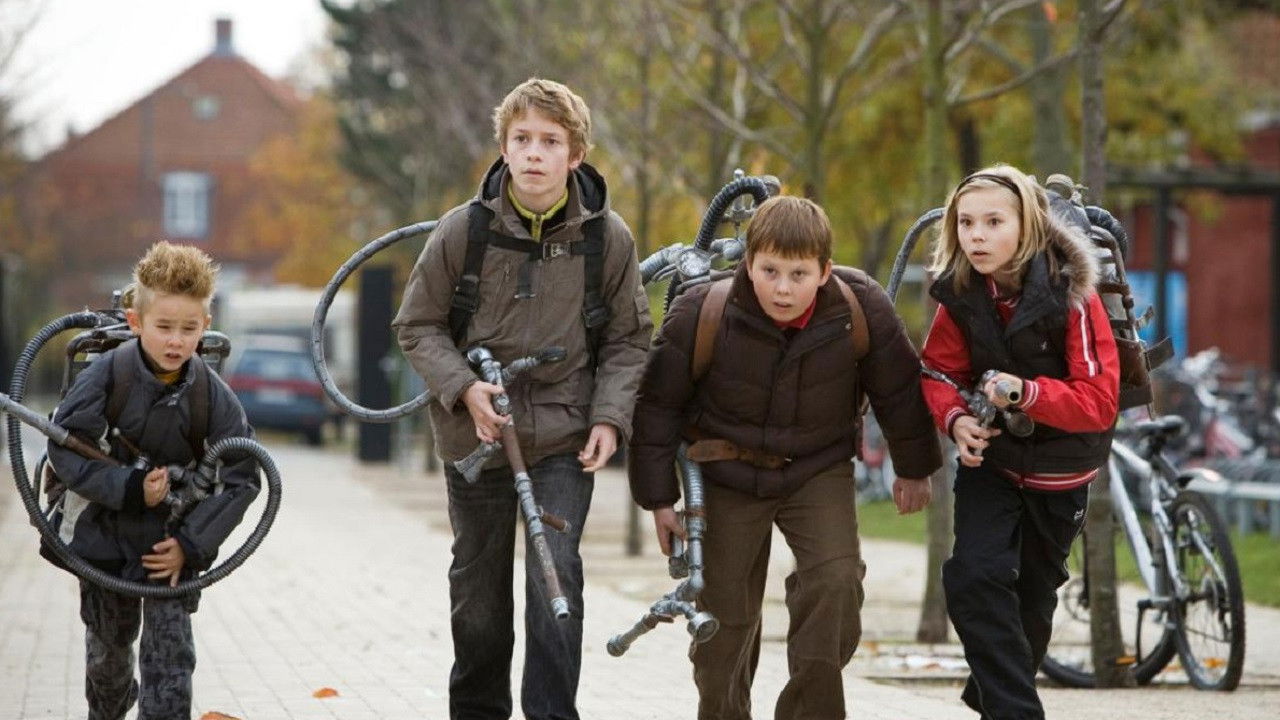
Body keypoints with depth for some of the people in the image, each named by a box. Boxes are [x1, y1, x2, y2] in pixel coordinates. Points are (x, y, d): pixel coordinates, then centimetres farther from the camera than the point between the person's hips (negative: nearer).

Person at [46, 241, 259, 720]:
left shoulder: (213, 396, -14)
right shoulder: (107, 375, -18)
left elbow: (243, 479, -9)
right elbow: (64, 450, -18)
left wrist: (191, 544, -16)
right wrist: (130, 488, -28)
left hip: (173, 540, -1)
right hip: (105, 533, 1)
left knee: (170, 654, -8)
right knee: (108, 642, 20)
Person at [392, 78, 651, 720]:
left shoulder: (607, 238, -6)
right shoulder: (463, 230, -9)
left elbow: (628, 340, 4)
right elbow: (417, 325, 0)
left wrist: (609, 416, -9)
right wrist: (464, 388, -16)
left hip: (565, 439, -1)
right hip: (477, 434, 1)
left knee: (556, 576, -14)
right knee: (478, 587, 13)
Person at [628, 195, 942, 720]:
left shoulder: (862, 309, -19)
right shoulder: (702, 315, -21)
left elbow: (899, 389, 0)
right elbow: (657, 404, -8)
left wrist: (913, 468, 11)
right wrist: (658, 497, -6)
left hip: (819, 471, 0)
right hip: (727, 475, 0)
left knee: (836, 582, -21)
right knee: (725, 616, 3)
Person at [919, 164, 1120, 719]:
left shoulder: (1072, 297, -26)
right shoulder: (961, 297, -14)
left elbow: (1099, 401, -27)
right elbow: (939, 372, -3)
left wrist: (1026, 393, -41)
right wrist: (955, 419, -24)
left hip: (1058, 469, -2)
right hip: (990, 456, 2)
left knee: (1033, 590, 16)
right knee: (974, 578, -19)